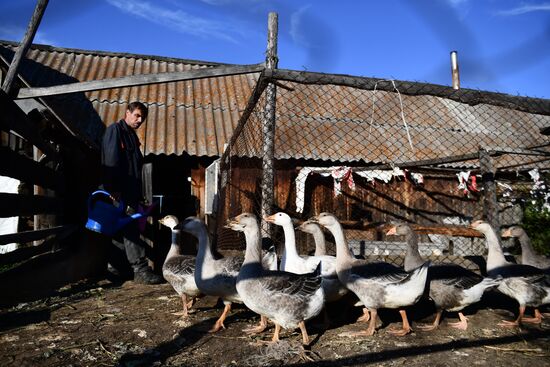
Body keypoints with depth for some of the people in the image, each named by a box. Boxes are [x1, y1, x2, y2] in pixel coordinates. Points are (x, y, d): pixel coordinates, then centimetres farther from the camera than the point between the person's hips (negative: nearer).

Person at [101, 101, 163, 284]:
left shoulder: (132, 136, 22)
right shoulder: (114, 130, -5)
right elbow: (111, 162, -16)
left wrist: (138, 195, 17)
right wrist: (114, 190, -22)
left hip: (130, 192, 9)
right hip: (119, 193, -9)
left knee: (121, 230, 12)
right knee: (130, 230, -11)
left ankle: (113, 266, 22)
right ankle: (141, 270, -11)